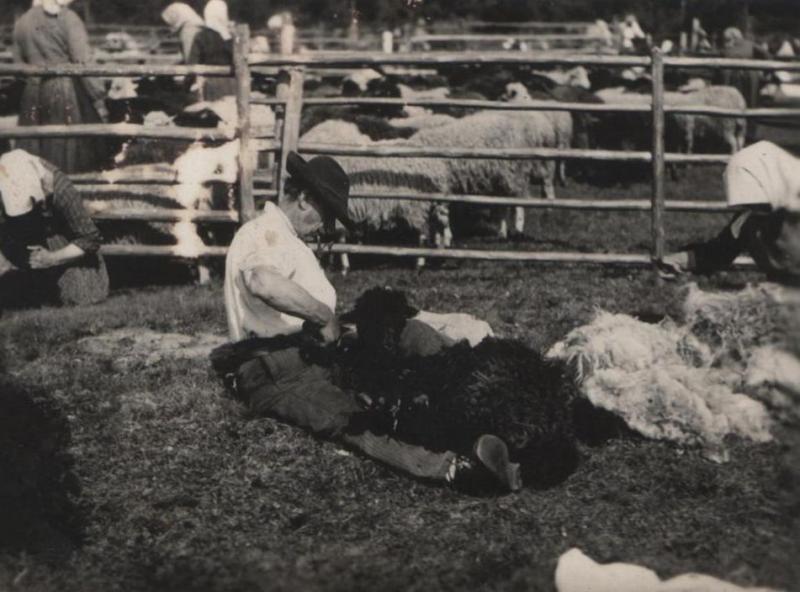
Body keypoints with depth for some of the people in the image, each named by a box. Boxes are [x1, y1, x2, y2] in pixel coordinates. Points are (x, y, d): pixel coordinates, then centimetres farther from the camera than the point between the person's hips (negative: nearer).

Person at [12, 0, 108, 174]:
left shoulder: (22, 22, 8)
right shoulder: (68, 19, -8)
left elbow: (18, 65, 12)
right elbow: (83, 64, -15)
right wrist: (98, 98, -15)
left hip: (33, 93, 5)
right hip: (67, 91, -5)